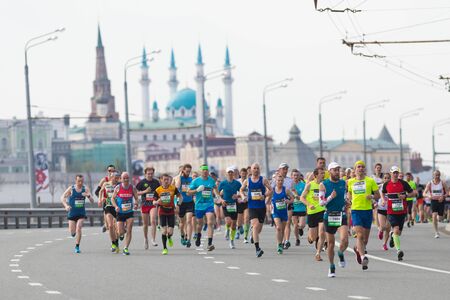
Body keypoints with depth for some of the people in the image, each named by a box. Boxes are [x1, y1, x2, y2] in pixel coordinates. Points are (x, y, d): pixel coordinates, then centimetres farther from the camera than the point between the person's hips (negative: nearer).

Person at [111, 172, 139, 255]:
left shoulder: (133, 188, -4)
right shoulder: (118, 188, -6)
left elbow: (136, 198, 5)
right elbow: (113, 198, 2)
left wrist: (136, 204, -16)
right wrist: (116, 206, -16)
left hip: (129, 212, 1)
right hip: (120, 213, -1)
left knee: (129, 231, -11)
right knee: (121, 232, -3)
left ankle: (125, 248, -5)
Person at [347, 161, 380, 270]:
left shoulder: (370, 181, 2)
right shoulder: (350, 182, 8)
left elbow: (378, 195, 6)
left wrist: (372, 196, -15)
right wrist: (348, 199, 4)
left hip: (368, 210, 1)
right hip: (356, 210, -1)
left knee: (365, 238, 9)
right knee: (360, 235, -18)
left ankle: (358, 249, 40)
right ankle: (363, 256, -21)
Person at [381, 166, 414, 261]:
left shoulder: (403, 183, -2)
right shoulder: (386, 184, 1)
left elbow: (412, 193, 3)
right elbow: (383, 193, 21)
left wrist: (405, 196, -16)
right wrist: (384, 200, 1)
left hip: (402, 211, 1)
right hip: (391, 212, -1)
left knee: (398, 232, 9)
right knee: (396, 230, -19)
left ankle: (392, 235, 46)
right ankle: (398, 250, -21)